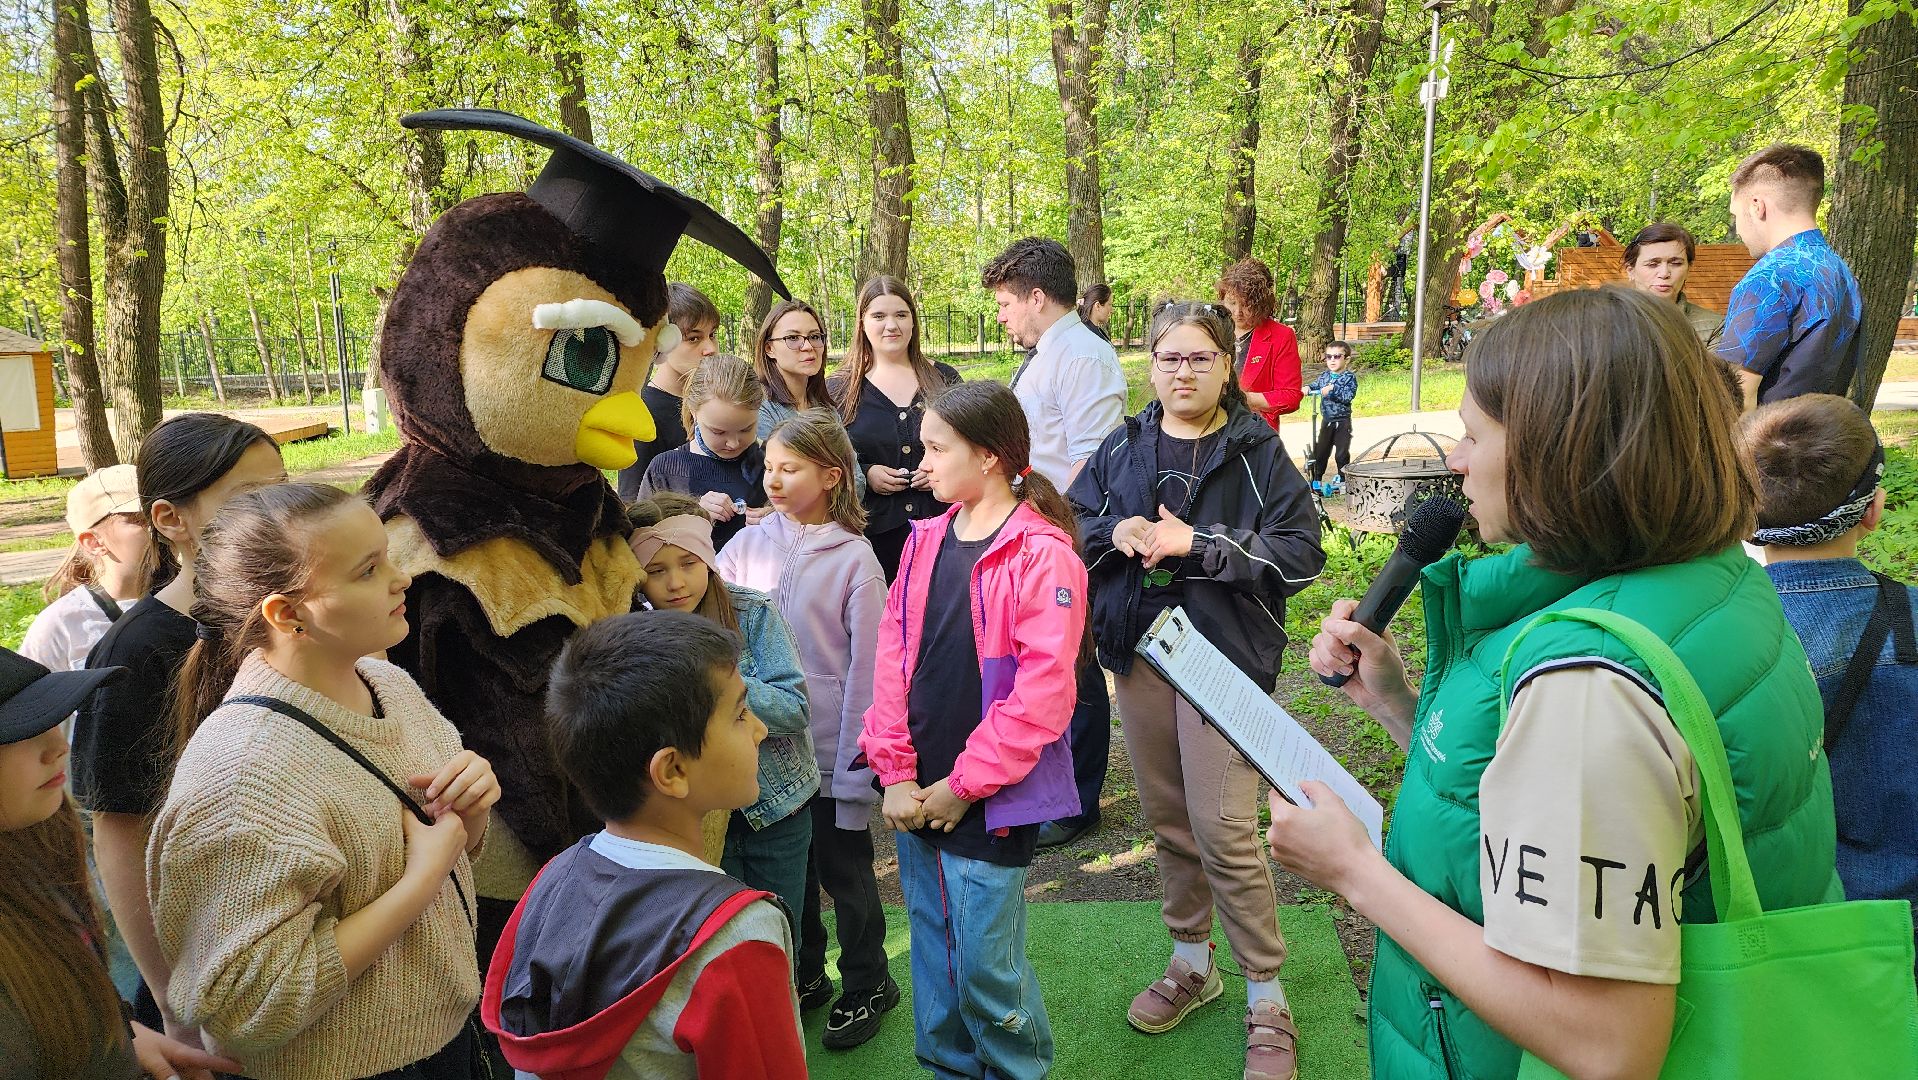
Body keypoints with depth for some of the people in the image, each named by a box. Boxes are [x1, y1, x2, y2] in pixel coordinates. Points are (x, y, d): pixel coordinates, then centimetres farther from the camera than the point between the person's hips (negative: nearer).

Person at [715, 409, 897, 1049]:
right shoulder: (748, 546, -1)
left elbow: (865, 671, -11)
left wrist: (856, 766, -11)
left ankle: (867, 985, 34)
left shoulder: (854, 560, -12)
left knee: (844, 872, 13)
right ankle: (804, 976, 41)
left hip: (831, 750, -4)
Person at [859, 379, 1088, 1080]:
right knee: (934, 959, 19)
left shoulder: (1043, 554, -14)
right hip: (916, 797, 6)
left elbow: (1042, 690, -18)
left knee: (986, 968, 4)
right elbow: (893, 657, 4)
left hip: (991, 802, -6)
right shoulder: (925, 541, 6)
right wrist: (896, 773, -4)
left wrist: (965, 785, -14)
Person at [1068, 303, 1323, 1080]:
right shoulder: (1123, 448, 8)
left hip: (1224, 654, -4)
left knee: (1224, 829, -7)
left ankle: (1267, 998, 11)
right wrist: (1115, 533, -12)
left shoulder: (1256, 451, -4)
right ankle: (1191, 962, 34)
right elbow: (1073, 523, 10)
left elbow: (1300, 551, -11)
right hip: (1138, 651, 5)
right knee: (1167, 818, 14)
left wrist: (1199, 543, -19)